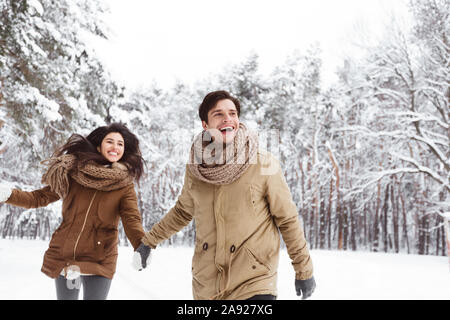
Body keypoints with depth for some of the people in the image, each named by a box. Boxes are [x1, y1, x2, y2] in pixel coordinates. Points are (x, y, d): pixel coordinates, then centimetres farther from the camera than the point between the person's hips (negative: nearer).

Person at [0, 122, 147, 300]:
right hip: (63, 258, 2)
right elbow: (41, 197, 6)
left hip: (99, 262, -2)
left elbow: (132, 220, -15)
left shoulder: (125, 184, -5)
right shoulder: (73, 171, 0)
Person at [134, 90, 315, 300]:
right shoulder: (195, 168, 1)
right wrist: (149, 241, 24)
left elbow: (288, 220, 0)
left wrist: (304, 270, 4)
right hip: (205, 285, 4)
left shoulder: (264, 165, -9)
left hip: (254, 283, -3)